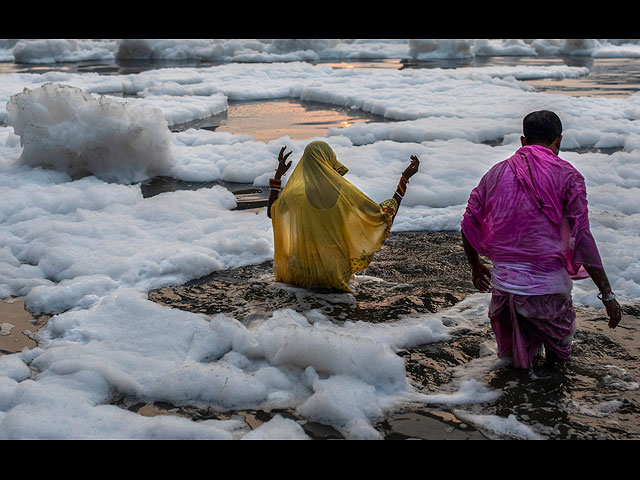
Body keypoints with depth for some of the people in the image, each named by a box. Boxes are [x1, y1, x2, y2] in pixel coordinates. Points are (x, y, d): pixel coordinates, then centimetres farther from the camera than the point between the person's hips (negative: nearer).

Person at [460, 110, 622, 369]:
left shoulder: (497, 172, 7)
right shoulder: (567, 176, -4)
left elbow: (469, 225, 11)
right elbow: (582, 239, -11)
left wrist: (475, 266, 27)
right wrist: (607, 294, -6)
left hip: (503, 281, 3)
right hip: (547, 285, -3)